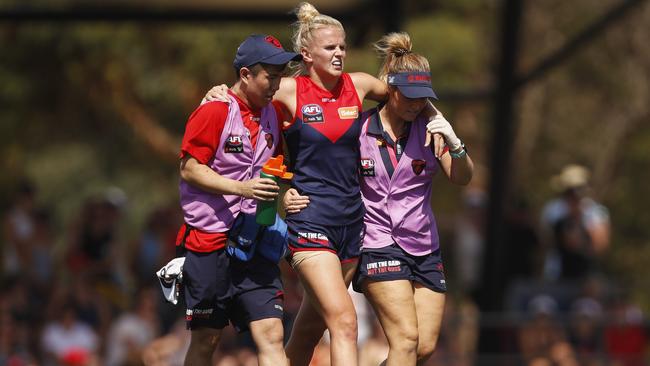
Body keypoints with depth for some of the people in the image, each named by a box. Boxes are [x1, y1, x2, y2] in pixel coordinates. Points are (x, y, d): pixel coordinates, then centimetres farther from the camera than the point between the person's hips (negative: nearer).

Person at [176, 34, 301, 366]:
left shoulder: (271, 115, 11)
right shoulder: (213, 112, -10)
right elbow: (189, 169, -12)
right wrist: (241, 188, -22)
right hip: (209, 240, -5)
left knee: (271, 334, -9)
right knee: (205, 339, 5)